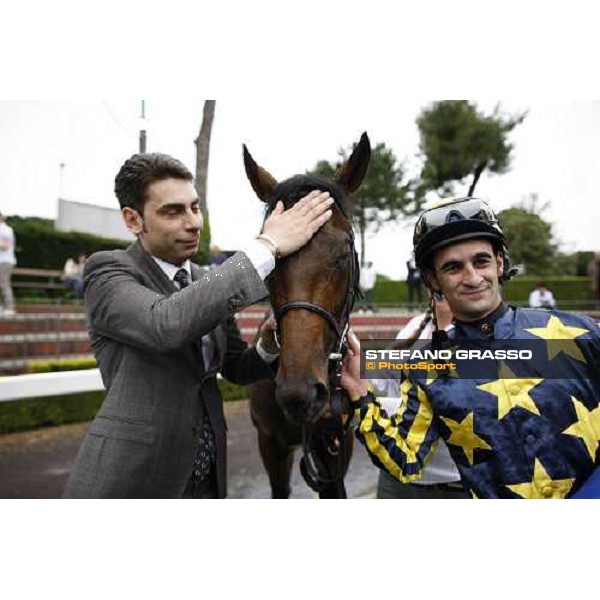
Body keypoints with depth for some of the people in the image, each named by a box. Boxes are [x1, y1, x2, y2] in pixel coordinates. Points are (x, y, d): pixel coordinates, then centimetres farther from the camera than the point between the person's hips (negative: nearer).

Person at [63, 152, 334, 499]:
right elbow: (165, 325, -31)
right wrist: (268, 247, -30)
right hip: (130, 480, -6)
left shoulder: (210, 284, 8)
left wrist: (267, 348, -9)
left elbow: (236, 368, 14)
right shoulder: (108, 272, -12)